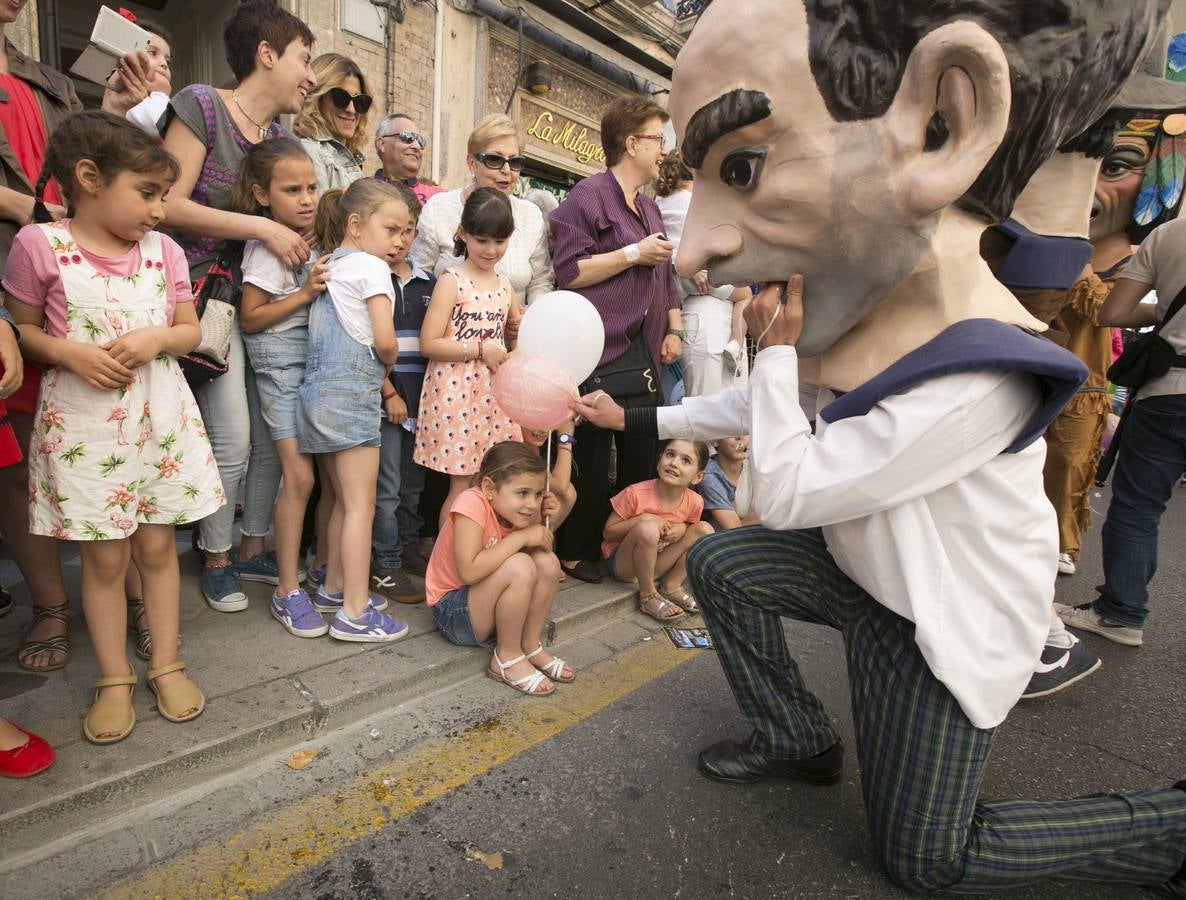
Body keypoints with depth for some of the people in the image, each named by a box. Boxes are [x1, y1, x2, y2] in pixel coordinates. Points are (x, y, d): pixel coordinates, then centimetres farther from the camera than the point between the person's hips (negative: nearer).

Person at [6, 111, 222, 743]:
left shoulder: (164, 251, 5)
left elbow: (190, 330, 8)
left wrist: (156, 339, -13)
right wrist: (69, 353, -16)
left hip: (160, 418, 3)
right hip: (83, 424, -2)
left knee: (157, 546, 11)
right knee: (104, 556, 7)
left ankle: (166, 664, 26)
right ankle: (113, 679, 23)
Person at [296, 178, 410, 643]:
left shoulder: (330, 266, 19)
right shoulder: (371, 267, -7)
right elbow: (384, 342, -15)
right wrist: (387, 364, 6)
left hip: (321, 390, 9)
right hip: (353, 391, -9)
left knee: (344, 500, 18)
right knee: (361, 505, -4)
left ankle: (334, 588, 29)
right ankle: (355, 613, 1)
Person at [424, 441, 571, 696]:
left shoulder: (512, 508, -4)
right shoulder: (472, 503, -25)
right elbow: (469, 571, -36)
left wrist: (539, 519, -13)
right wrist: (521, 536, -30)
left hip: (488, 605, 7)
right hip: (452, 610, -7)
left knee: (547, 561, -14)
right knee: (519, 567, -30)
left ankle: (530, 646, 1)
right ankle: (507, 658, -10)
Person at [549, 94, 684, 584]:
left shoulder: (649, 207, 22)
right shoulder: (590, 195, -5)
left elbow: (666, 278, 27)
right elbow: (568, 272, -16)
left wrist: (674, 329, 13)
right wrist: (635, 253, -14)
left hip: (645, 357, 8)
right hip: (600, 355, -8)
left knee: (642, 460, 12)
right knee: (591, 461, 0)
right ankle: (577, 552, 17)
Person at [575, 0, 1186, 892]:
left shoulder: (976, 379, -35)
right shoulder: (862, 323, -7)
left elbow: (784, 493, -30)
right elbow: (765, 410, 10)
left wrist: (778, 347, -22)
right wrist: (638, 420, 11)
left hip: (948, 618, -7)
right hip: (862, 568, 7)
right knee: (717, 563, 1)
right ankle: (798, 741, 18)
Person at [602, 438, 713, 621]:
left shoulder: (694, 502, -10)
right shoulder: (636, 494, -20)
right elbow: (608, 532, -11)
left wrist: (682, 528, -14)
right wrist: (642, 519, -26)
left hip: (657, 564, 4)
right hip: (623, 563, -4)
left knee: (705, 529, -10)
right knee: (647, 528, -36)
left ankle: (671, 586, -3)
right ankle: (647, 595, -15)